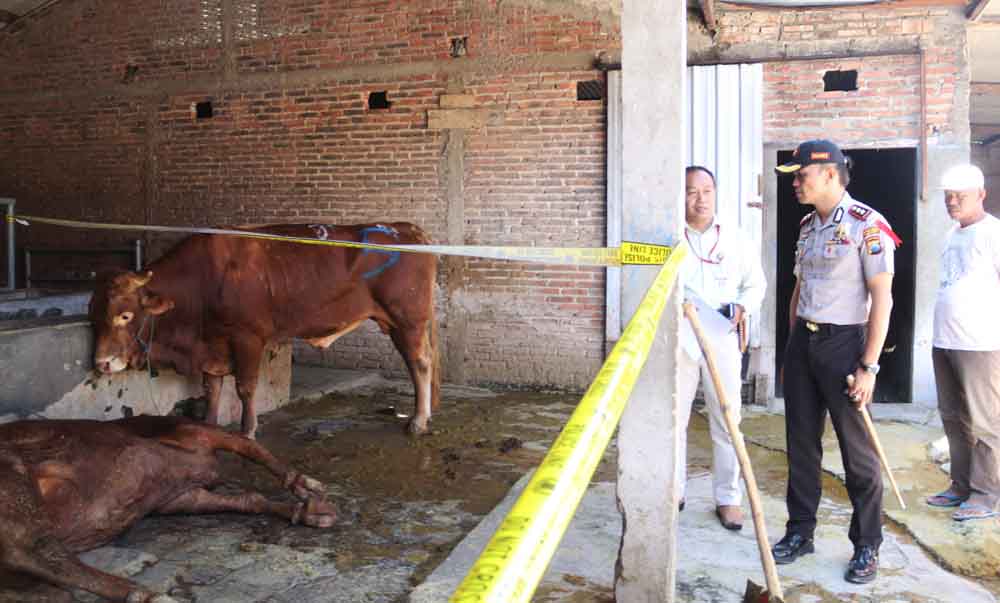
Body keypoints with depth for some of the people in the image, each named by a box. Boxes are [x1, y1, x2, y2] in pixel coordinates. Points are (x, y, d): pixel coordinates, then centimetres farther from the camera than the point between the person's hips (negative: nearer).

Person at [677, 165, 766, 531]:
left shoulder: (736, 239, 7)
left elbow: (756, 284, 13)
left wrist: (741, 308, -6)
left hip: (722, 340, 1)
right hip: (678, 340, -1)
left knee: (726, 422, 5)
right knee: (673, 420, 6)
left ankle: (727, 497, 17)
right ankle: (674, 491, 22)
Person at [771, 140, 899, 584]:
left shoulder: (866, 225, -12)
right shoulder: (807, 226, 11)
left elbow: (882, 299, -13)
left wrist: (869, 366, -15)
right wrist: (792, 345, 16)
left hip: (843, 343, -7)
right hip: (802, 342, 7)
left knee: (857, 450, 3)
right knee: (801, 443, 12)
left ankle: (867, 547, 18)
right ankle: (800, 532, 25)